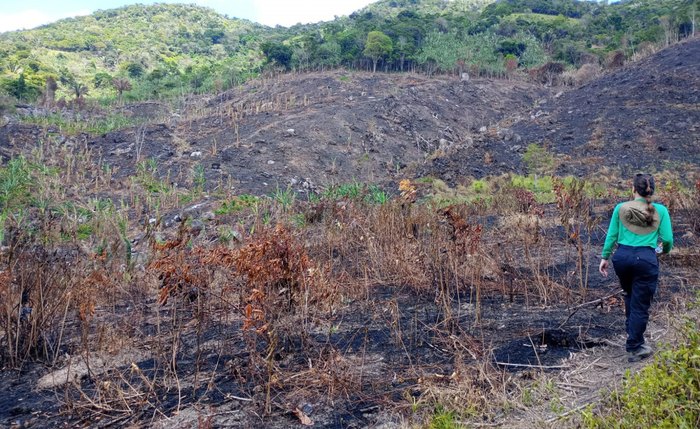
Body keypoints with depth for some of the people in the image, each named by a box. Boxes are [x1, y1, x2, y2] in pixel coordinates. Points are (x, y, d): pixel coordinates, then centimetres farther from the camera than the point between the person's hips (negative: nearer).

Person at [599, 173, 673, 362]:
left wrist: (605, 257, 13)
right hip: (646, 259, -3)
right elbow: (667, 239, 0)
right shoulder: (660, 210, -1)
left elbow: (611, 235, 4)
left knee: (630, 297, 26)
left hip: (622, 256, 3)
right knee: (640, 306, 5)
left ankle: (634, 337, 34)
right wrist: (665, 250, 22)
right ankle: (634, 349, 10)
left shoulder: (621, 208, 2)